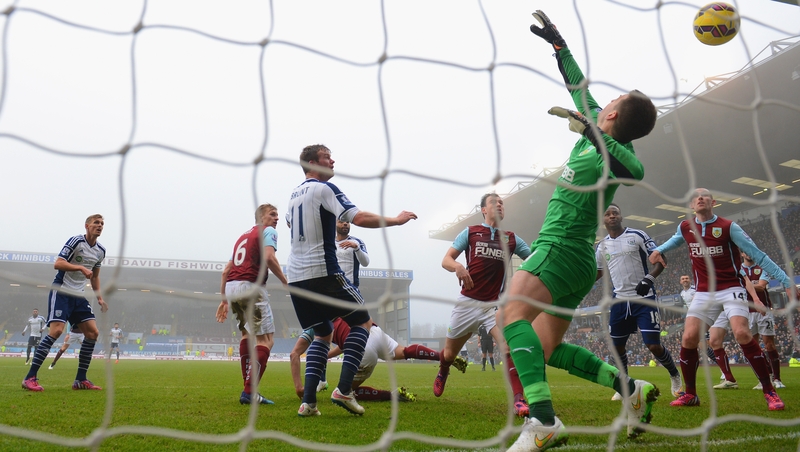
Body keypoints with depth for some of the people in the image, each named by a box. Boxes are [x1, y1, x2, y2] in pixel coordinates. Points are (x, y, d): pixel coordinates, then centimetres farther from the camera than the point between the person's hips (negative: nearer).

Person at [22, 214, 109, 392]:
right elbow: (57, 264, -17)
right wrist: (81, 267, -29)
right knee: (56, 330, -20)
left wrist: (99, 298, 12)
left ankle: (80, 380, 5)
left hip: (79, 295, 7)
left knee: (93, 332, -3)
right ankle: (30, 378, -12)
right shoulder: (76, 241, -10)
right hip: (61, 291, -7)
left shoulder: (101, 251, 10)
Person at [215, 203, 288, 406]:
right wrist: (285, 282, -6)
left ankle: (248, 387, 20)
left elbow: (226, 271, 26)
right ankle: (249, 392, -13)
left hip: (231, 287, 8)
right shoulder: (268, 231, 6)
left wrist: (224, 300, 28)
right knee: (266, 340, -4)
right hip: (250, 287, -8)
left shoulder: (243, 235, 29)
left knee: (247, 333, 24)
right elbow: (268, 257, -15)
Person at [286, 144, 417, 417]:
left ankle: (308, 401, 6)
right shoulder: (325, 188, -7)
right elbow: (359, 218, -17)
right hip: (323, 273, -8)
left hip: (295, 277, 8)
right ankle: (344, 390, -5)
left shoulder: (295, 194, 17)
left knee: (323, 334, 18)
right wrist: (396, 220, -6)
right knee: (363, 321, 6)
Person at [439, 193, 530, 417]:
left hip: (495, 305, 1)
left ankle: (518, 400, -22)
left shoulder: (511, 239, 9)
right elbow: (446, 260, -3)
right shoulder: (470, 232, 3)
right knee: (449, 353, 13)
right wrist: (458, 266, -25)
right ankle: (442, 373, 48)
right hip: (468, 303, 0)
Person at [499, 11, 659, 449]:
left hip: (561, 248, -10)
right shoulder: (594, 130, 16)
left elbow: (634, 169, -32)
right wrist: (559, 44, 35)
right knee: (546, 350, 12)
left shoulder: (609, 147, -9)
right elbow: (580, 88, 29)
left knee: (513, 312, -33)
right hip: (577, 258, 10)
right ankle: (632, 389, 12)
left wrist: (593, 134, -39)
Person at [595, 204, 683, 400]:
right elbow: (597, 272, 22)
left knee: (654, 345, -8)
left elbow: (660, 259, -3)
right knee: (617, 346, 7)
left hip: (644, 299, -4)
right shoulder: (602, 246, 8)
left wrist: (649, 279, -18)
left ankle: (675, 376, 19)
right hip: (620, 301, 4)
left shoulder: (637, 235, -5)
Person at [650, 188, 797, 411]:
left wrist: (787, 282, -10)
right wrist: (658, 250, 8)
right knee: (689, 338, -10)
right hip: (704, 293, 3)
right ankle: (690, 394, 7)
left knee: (742, 334, -25)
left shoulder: (728, 227, -8)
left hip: (731, 289, -3)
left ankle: (769, 392, -10)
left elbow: (758, 255, -6)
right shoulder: (685, 228, 3)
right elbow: (675, 240, 29)